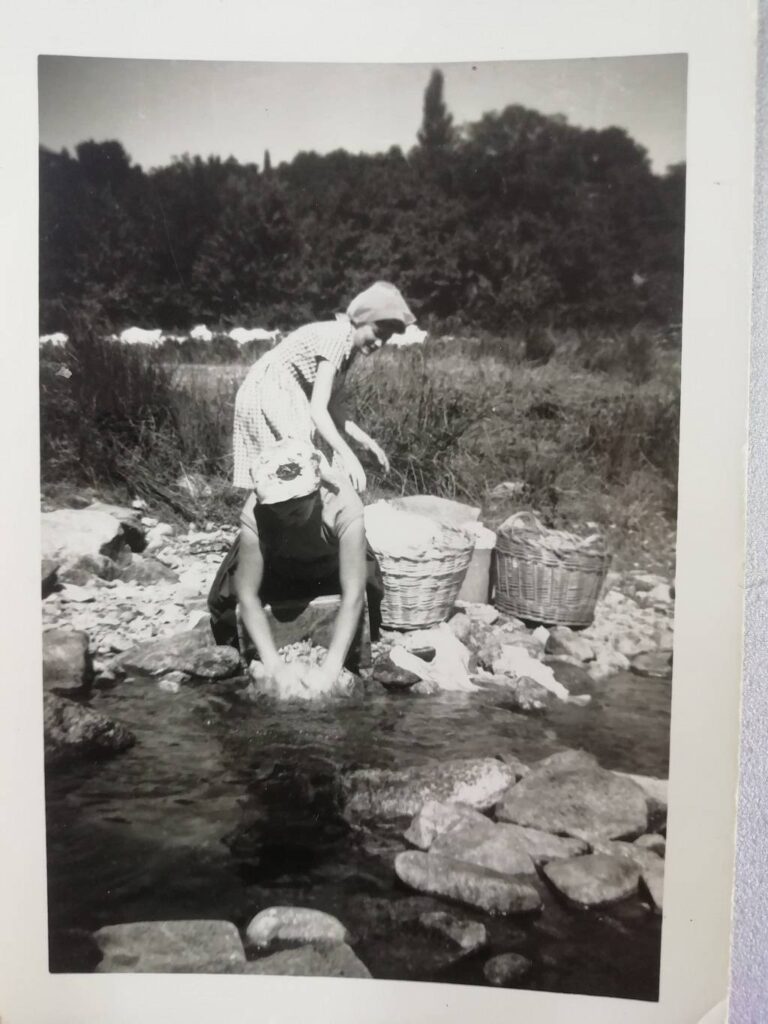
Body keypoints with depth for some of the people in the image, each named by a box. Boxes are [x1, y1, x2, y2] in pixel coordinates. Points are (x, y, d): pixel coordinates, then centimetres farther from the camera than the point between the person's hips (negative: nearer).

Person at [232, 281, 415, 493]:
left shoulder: (349, 347, 5)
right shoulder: (337, 337, -23)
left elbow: (333, 408, 8)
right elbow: (317, 410, -30)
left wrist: (367, 442, 1)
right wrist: (348, 456, -36)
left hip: (287, 399, 9)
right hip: (269, 395, -9)